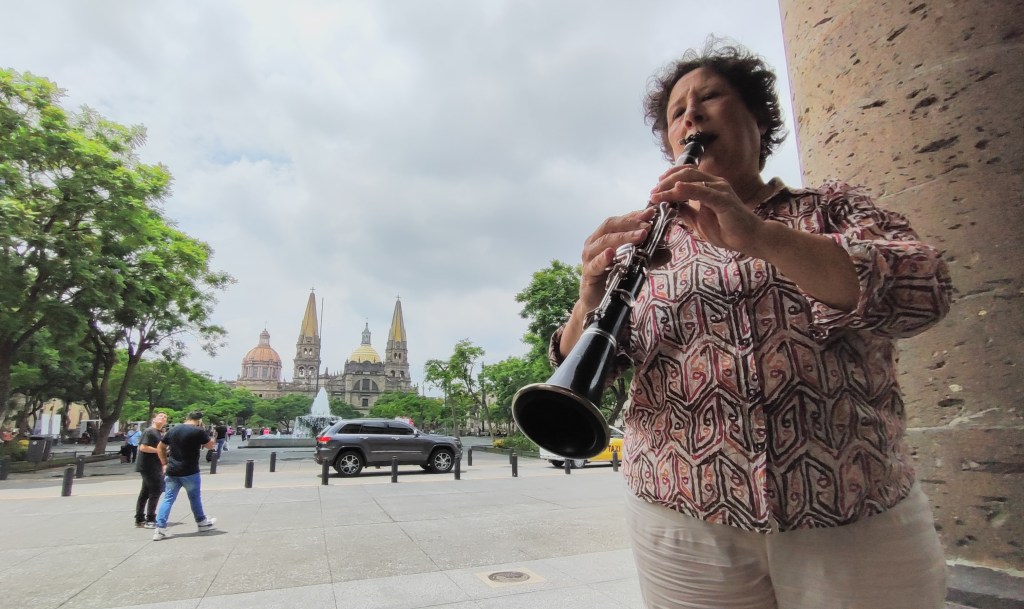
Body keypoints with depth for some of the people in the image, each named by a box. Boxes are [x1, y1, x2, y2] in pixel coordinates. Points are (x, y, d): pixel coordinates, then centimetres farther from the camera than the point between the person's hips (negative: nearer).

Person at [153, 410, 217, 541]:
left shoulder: (173, 430, 6)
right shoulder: (198, 431, -12)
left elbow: (160, 448, 12)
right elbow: (210, 445, 0)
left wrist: (165, 464, 16)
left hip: (172, 471, 4)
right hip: (190, 472, -4)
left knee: (168, 499, 8)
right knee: (195, 498, 13)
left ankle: (160, 529, 2)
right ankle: (201, 522, 28)